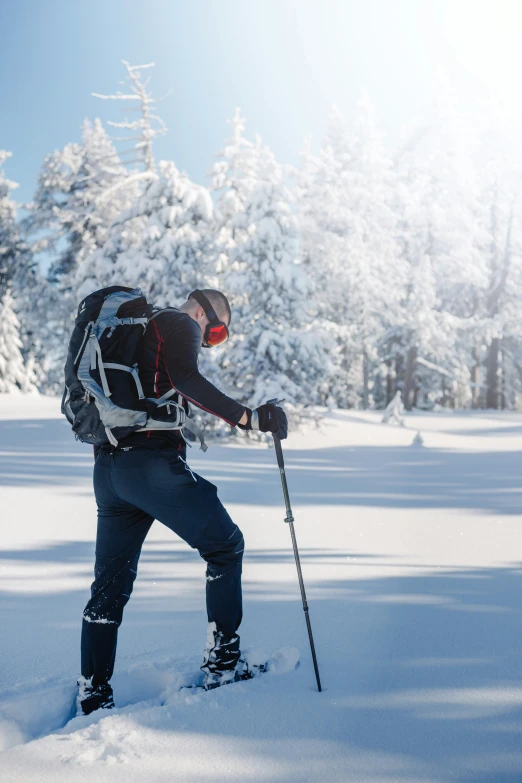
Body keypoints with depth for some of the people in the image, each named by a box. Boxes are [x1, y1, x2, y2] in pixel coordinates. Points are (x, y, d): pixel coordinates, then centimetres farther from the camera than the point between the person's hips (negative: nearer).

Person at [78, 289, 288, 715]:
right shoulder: (180, 324, 1)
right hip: (153, 463, -8)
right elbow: (186, 380, -19)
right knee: (226, 545, 8)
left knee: (110, 583, 13)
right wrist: (248, 417, -22)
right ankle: (222, 662, 8)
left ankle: (92, 694, 15)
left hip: (108, 467, 9)